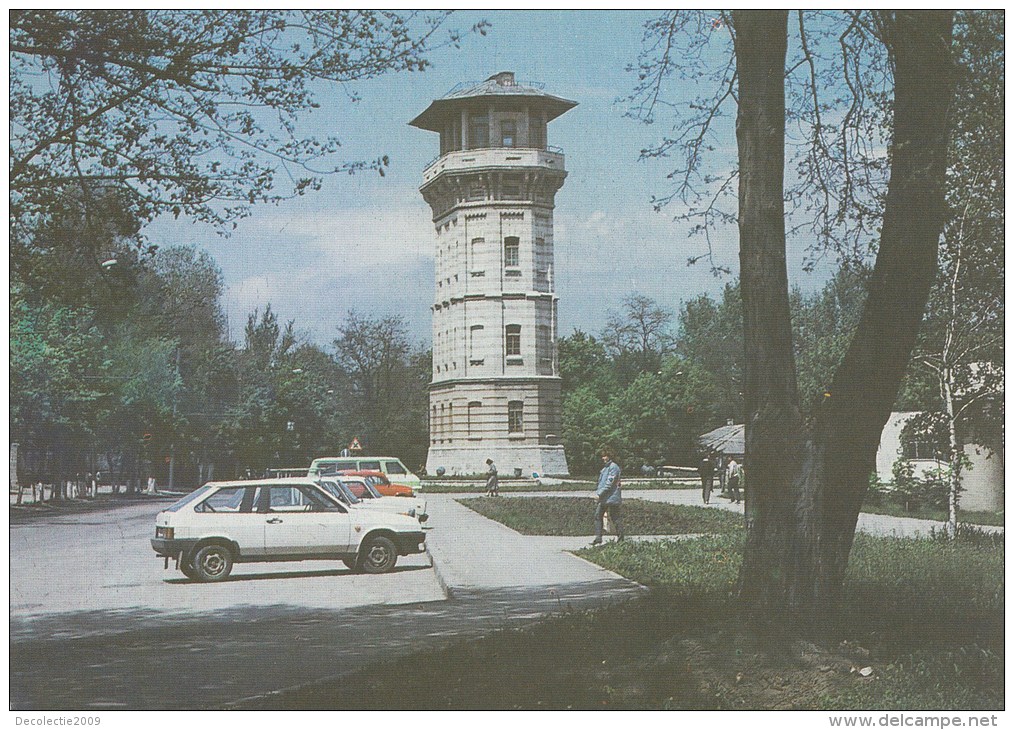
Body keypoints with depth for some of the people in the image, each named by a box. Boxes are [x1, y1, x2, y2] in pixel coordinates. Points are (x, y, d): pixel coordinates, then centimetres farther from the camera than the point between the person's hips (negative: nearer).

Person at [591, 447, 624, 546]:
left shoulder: (613, 467, -13)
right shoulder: (605, 467, 16)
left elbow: (609, 483, -19)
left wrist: (600, 493, -19)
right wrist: (597, 491, 10)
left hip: (612, 498, -9)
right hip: (604, 498, 9)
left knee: (615, 518, -1)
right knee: (598, 516, 2)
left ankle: (620, 538, 10)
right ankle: (598, 538, 4)